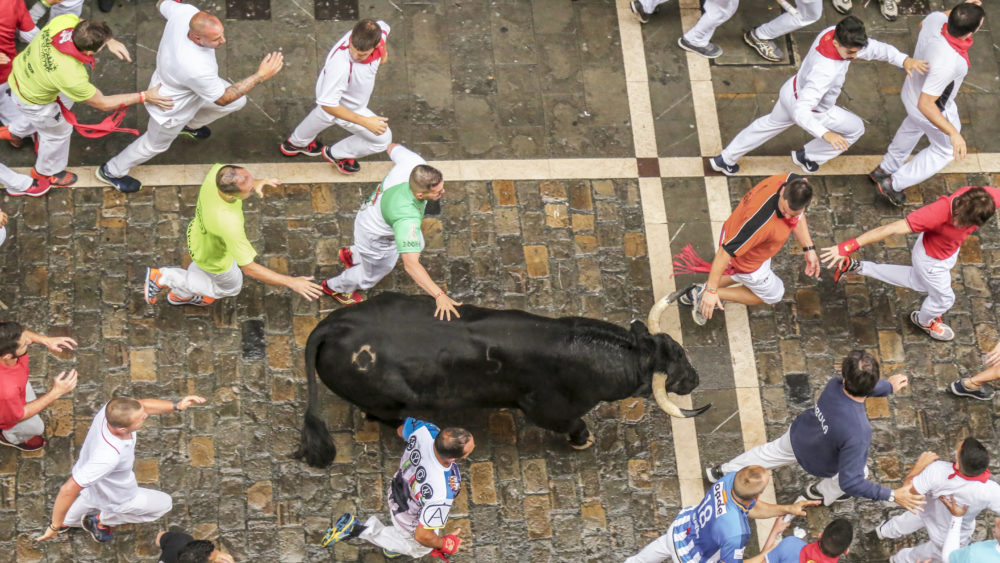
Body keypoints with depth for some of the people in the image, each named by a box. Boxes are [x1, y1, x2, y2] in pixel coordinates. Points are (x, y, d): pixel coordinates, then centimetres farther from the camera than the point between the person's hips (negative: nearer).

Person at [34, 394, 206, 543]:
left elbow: (143, 405, -10)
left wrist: (177, 405, -25)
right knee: (163, 503, 17)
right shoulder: (108, 456, -50)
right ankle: (101, 521, 25)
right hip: (111, 496, -6)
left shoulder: (114, 408, -33)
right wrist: (54, 527, -31)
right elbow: (68, 489, -43)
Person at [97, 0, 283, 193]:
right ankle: (111, 171, 52)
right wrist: (260, 76, -34)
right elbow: (223, 99, -30)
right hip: (171, 109, -7)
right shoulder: (196, 69, -49)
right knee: (155, 144, 24)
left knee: (238, 101, 21)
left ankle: (190, 125, 49)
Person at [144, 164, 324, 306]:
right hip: (214, 260, -6)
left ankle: (183, 293, 54)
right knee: (231, 287, 27)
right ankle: (166, 278, 27)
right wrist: (291, 282, -38)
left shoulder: (218, 170, -34)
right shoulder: (228, 222, -50)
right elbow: (249, 268, -39)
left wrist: (256, 183, -22)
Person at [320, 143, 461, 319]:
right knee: (372, 275, 24)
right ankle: (335, 287, 59)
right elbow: (411, 264, -49)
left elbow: (393, 147, -8)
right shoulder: (408, 218, -50)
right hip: (374, 237, -7)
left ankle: (353, 255, 54)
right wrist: (439, 295, -54)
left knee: (416, 244, 33)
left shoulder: (414, 162, -32)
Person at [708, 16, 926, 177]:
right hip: (814, 110, -7)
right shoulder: (825, 72, -47)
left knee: (771, 123, 33)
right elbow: (802, 112, -48)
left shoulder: (835, 33, -25)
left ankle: (725, 160, 47)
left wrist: (904, 60, -31)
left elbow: (877, 48, -16)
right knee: (855, 128, 16)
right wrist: (826, 134, -60)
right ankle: (808, 156, 35)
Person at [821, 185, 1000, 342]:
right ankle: (923, 320, 58)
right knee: (943, 299, 22)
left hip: (950, 249, 6)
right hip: (932, 260, -6)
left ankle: (856, 266, 43)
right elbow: (891, 229, -43)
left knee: (919, 283, 33)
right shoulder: (937, 213, -45)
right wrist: (849, 246, -43)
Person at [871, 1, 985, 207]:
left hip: (913, 89, 7)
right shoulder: (946, 63, -48)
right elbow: (926, 105, -40)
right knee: (945, 149, 23)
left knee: (913, 126, 38)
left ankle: (886, 168, 58)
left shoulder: (936, 19, -28)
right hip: (935, 108, -7)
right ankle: (893, 185, 28)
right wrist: (953, 133, -41)